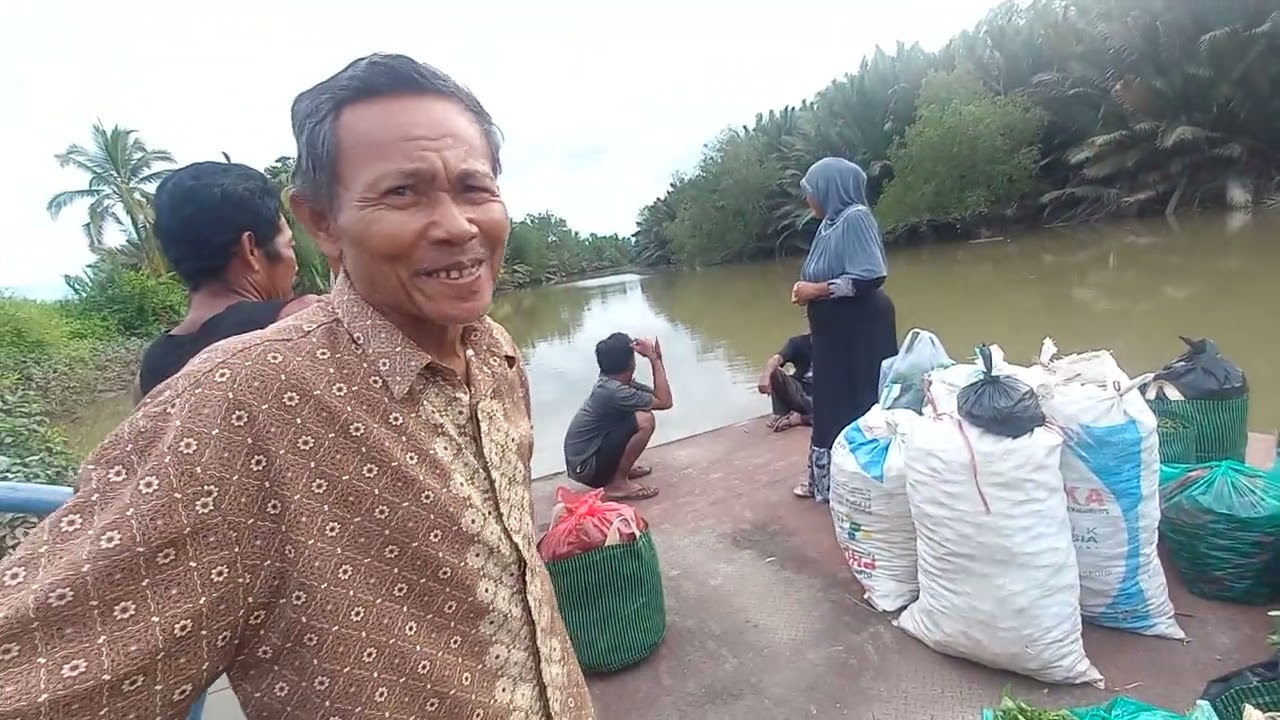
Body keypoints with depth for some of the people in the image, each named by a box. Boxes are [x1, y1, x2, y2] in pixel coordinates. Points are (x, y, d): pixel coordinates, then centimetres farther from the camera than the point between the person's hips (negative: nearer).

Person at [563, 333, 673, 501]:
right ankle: (618, 483, -10)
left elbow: (658, 396, 8)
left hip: (586, 457, 10)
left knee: (640, 411, 14)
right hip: (586, 467, -10)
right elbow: (665, 402, -18)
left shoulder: (611, 382, 4)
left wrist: (656, 358, -4)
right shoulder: (614, 391, -24)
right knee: (645, 419, -22)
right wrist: (654, 358, -16)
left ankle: (619, 469, 16)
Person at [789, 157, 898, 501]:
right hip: (833, 332, 9)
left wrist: (818, 290, -19)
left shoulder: (855, 217, -16)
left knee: (858, 405, 1)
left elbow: (870, 277, -24)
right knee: (832, 404, 15)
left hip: (859, 332, -9)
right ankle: (829, 478, 28)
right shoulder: (831, 222, 11)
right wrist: (807, 288, -1)